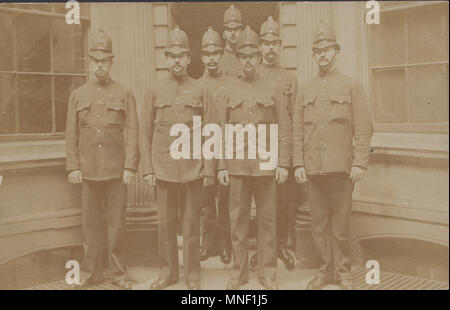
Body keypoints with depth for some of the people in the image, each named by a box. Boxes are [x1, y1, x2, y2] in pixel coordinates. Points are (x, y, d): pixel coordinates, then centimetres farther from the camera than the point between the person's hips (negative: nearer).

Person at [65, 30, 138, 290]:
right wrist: (73, 167, 1)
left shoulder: (125, 94, 2)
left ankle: (119, 273, 16)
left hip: (116, 171, -2)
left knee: (116, 224, 4)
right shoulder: (78, 95, 8)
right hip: (88, 171, 2)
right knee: (90, 223, 8)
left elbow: (132, 133, -2)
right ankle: (91, 272, 20)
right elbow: (71, 135, 8)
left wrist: (130, 167, -8)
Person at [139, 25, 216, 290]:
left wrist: (210, 169, -5)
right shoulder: (155, 91, 6)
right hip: (163, 168, 1)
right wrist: (147, 168, 1)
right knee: (166, 224, 8)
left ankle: (193, 275, 19)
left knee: (192, 224, 6)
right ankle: (168, 271, 23)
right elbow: (145, 132, 6)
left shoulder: (201, 90, 3)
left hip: (193, 169, -1)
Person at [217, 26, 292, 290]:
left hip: (266, 165, -1)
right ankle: (239, 273, 17)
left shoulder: (273, 90, 4)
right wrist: (222, 166, 2)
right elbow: (223, 131, 7)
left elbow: (285, 130, 1)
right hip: (238, 165, 1)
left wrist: (283, 164, -6)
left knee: (268, 220, 5)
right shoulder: (229, 91, 7)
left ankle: (268, 274, 16)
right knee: (238, 220, 5)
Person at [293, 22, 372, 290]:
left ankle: (343, 273, 18)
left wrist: (360, 163, -10)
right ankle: (325, 270, 20)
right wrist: (298, 164, 2)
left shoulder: (352, 86, 4)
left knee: (341, 224, 3)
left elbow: (363, 128, -2)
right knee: (319, 223, 7)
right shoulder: (305, 89, 12)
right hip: (313, 168, 3)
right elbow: (298, 130, 10)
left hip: (341, 167, -3)